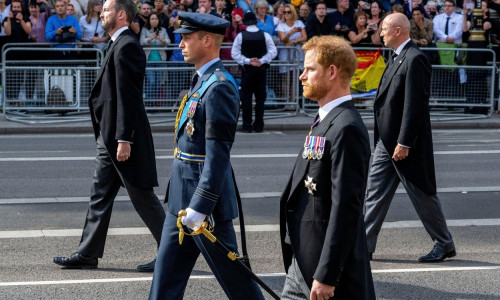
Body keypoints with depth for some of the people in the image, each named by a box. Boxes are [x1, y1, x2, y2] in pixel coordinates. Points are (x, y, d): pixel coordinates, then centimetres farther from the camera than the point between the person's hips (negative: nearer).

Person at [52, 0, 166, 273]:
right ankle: (87, 254, 16)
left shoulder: (127, 46, -16)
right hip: (109, 138, 10)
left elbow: (129, 96, -21)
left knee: (143, 198, -2)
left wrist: (124, 139, -23)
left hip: (123, 138, -10)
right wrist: (114, 138, 20)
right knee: (100, 195, 11)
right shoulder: (119, 45, 16)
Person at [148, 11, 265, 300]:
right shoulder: (203, 81, 12)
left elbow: (218, 154, -24)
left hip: (205, 196, -10)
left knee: (231, 273, 2)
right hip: (183, 199, 10)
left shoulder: (219, 87, -19)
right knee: (167, 273, 12)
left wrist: (200, 206, -25)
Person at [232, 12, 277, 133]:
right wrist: (262, 61, -9)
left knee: (246, 97, 3)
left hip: (247, 69, -1)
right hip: (262, 69, 2)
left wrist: (248, 61, -11)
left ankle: (247, 125, 0)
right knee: (260, 97, 7)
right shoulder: (265, 35, -1)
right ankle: (258, 126, 7)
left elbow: (235, 53, -9)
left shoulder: (240, 36, -5)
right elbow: (273, 51, -5)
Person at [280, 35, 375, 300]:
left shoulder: (346, 129, -19)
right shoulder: (326, 121, 13)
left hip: (333, 265, -10)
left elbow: (346, 208, -24)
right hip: (303, 263, 10)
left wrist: (326, 276, -24)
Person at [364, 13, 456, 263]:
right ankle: (364, 246, 9)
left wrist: (404, 143, -23)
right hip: (387, 140, 9)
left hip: (406, 142, -9)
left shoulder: (415, 59, -17)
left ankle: (444, 245, 16)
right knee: (375, 193, 6)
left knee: (421, 194, 2)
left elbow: (414, 104, -22)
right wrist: (387, 141, 18)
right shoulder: (398, 57, 13)